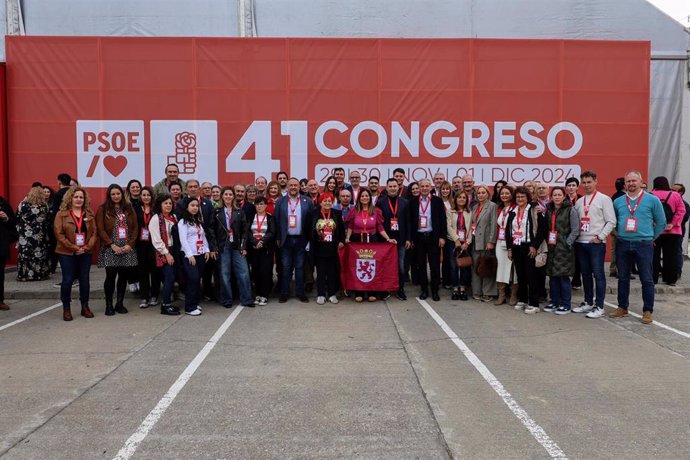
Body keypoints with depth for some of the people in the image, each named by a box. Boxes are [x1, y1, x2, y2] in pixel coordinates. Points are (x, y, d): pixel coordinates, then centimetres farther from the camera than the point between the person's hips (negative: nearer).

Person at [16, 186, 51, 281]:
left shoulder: (23, 204, -5)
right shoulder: (44, 206, -3)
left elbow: (17, 218, 0)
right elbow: (48, 221, 2)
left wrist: (20, 229, 16)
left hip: (25, 235, -1)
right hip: (40, 236, 1)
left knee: (25, 254, 4)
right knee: (40, 254, 6)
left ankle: (24, 274, 6)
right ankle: (40, 273, 10)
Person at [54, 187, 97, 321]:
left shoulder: (89, 214, 8)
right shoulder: (61, 214, -1)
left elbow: (94, 233, 4)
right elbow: (59, 234, -8)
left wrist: (87, 247, -10)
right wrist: (73, 248, -14)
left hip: (85, 253, 3)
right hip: (67, 253, -3)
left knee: (84, 280, 7)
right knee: (67, 280, 0)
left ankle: (85, 306, 19)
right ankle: (66, 309, 11)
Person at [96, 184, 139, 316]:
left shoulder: (129, 208, 11)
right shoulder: (103, 209, 2)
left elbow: (135, 228, 8)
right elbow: (100, 229, -4)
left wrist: (130, 244, -5)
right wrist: (112, 245, -12)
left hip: (127, 248, 3)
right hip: (110, 248, -3)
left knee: (124, 275, 5)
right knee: (111, 276, -6)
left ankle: (120, 303, 16)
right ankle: (109, 305, 6)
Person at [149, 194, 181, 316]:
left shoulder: (173, 217, 12)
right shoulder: (156, 219, -9)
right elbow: (156, 240, -14)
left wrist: (176, 252, 4)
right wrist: (167, 253, -13)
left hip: (173, 251, 7)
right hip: (164, 253, -7)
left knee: (171, 278, 7)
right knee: (169, 278, -9)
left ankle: (167, 303, 17)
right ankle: (166, 305, 0)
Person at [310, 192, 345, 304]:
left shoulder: (337, 213, 3)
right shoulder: (314, 214, -2)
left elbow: (342, 229, 9)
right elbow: (309, 230, 3)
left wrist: (341, 241, 1)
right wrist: (310, 243, -1)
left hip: (333, 248, 1)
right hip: (319, 248, -1)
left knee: (332, 272, 6)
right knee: (320, 272, 5)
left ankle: (332, 294, 17)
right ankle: (321, 294, 13)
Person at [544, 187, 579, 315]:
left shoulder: (570, 210, -4)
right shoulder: (549, 210, 12)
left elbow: (575, 229, -8)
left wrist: (567, 243, -12)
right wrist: (547, 242, 4)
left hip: (564, 248, -5)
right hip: (551, 248, 6)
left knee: (564, 276, -3)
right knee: (552, 276, 9)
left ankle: (565, 305, 6)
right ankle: (554, 302, 20)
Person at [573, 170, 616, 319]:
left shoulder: (604, 199, -2)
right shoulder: (579, 202, 14)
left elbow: (611, 221, -7)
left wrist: (600, 237, -12)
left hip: (596, 243, -6)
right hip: (581, 243, 6)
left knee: (598, 274, -5)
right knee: (585, 274, 12)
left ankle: (599, 307, 0)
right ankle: (588, 302, 22)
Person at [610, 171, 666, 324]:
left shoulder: (652, 200, 0)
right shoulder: (618, 201, 8)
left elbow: (661, 223, 5)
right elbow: (614, 221, 20)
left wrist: (650, 237, 7)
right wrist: (620, 234, 11)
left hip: (644, 245, -3)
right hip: (622, 244, 3)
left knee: (647, 279, 1)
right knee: (622, 278, 10)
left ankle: (648, 311, 10)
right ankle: (622, 307, 21)